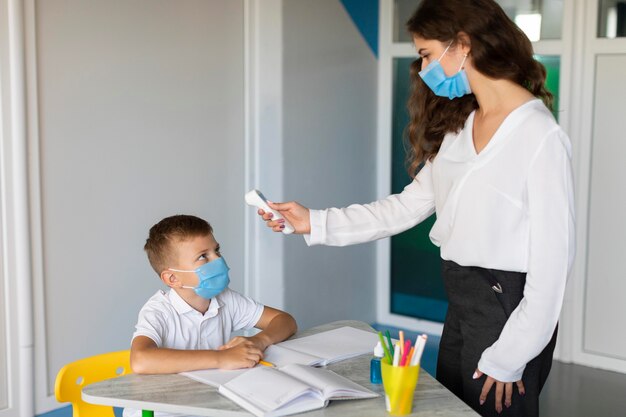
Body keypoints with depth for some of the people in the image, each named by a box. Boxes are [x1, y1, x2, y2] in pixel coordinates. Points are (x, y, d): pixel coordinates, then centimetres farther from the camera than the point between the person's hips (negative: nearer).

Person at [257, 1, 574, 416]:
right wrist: (316, 223, 3)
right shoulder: (457, 127, 8)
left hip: (508, 306, -8)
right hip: (462, 303, 8)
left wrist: (510, 358, -14)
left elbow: (552, 258, -17)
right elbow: (409, 205, 9)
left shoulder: (541, 136, -18)